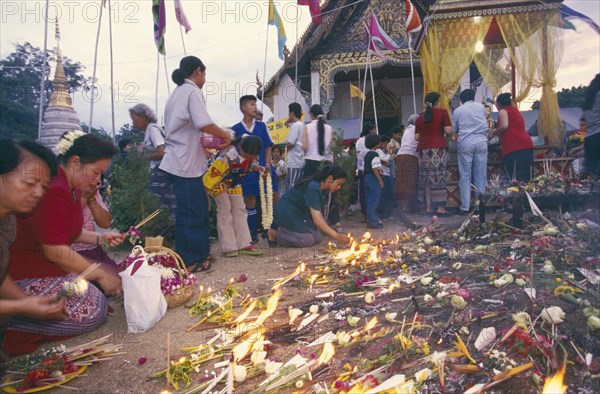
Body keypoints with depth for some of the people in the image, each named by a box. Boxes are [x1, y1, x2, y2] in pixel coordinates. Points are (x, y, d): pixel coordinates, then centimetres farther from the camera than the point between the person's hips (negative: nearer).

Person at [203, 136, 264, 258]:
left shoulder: (250, 154, -18)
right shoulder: (227, 157, -39)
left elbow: (251, 164, 5)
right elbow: (209, 177, -35)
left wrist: (257, 168, -17)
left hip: (234, 183, 7)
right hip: (219, 182, -7)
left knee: (239, 210, 2)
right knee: (225, 210, -11)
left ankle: (243, 244, 5)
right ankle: (228, 247, -5)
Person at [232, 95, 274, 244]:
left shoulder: (261, 126, 3)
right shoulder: (236, 129, 0)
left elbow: (268, 147, 2)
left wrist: (267, 166, -7)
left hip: (263, 169, 1)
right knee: (250, 202, 7)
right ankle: (253, 234, 18)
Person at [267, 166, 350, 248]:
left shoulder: (320, 186, -1)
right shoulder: (313, 188, -30)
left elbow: (318, 214, 5)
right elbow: (316, 219, -36)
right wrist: (336, 236, -39)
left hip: (299, 213, 9)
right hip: (287, 212, -9)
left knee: (317, 238, 1)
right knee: (308, 241, -16)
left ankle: (284, 230, 18)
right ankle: (274, 232, 0)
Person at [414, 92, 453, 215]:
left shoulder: (420, 117, 15)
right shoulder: (442, 112, 3)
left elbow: (416, 137, 12)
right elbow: (448, 130, -4)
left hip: (423, 149, 4)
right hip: (438, 147, -4)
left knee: (427, 177, 6)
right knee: (439, 176, -4)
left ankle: (428, 206, 6)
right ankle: (440, 207, -6)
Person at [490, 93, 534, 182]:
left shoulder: (503, 111, 4)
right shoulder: (515, 111, 28)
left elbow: (504, 126, -13)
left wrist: (494, 133, 3)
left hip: (514, 147, -8)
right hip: (527, 145, 8)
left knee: (515, 180, -15)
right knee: (525, 178, 4)